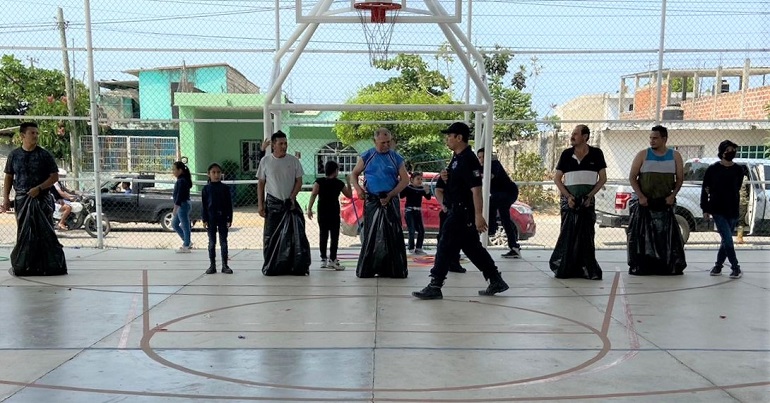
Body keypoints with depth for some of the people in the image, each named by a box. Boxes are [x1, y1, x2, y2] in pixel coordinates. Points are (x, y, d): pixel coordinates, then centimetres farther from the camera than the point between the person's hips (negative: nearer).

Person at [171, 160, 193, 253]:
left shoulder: (181, 181, -18)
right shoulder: (182, 180, 14)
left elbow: (180, 195, -23)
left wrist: (175, 207, -25)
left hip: (183, 205, -11)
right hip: (183, 205, 11)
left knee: (185, 226, -2)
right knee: (174, 224, 17)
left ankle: (186, 246, 6)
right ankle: (187, 242, 21)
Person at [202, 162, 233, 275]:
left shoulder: (225, 188, 2)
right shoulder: (206, 188, 1)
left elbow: (229, 204, 2)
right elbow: (204, 205, 2)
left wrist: (229, 219, -2)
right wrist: (204, 219, -4)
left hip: (223, 218, 0)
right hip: (211, 219, 0)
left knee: (223, 242, 4)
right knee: (212, 242, 6)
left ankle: (225, 265, 10)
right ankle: (212, 265, 13)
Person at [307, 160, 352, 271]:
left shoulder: (319, 181, 0)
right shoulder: (339, 183, 0)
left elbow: (314, 194, -15)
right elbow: (349, 195, 10)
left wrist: (309, 208, -16)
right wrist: (348, 183, 20)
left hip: (322, 214, 2)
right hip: (334, 213, -2)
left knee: (323, 236, 9)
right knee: (334, 237, 1)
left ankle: (323, 259, 11)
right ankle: (332, 260, -4)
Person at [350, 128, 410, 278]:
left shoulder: (396, 158, 5)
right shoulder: (366, 157, 5)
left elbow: (405, 179, 3)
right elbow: (354, 174, 13)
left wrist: (390, 195, -9)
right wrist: (357, 188, -7)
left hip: (391, 202, 0)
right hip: (371, 202, 0)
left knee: (393, 236, -2)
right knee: (370, 235, 1)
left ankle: (395, 270, 5)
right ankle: (366, 270, 8)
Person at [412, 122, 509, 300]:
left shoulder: (468, 160, -17)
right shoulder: (457, 158, 13)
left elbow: (476, 190, -23)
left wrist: (479, 216, -27)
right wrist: (447, 178, 4)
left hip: (463, 212, -10)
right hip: (458, 211, 10)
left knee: (446, 247, -6)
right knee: (473, 248, 15)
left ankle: (435, 287, 1)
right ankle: (496, 282, 24)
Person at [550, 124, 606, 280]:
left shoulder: (596, 154, 1)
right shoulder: (566, 154, 2)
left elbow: (602, 178, 4)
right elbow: (557, 178, 5)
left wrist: (590, 195, -6)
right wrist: (568, 196, -6)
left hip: (587, 200, 0)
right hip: (569, 199, 0)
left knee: (587, 235, -1)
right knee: (567, 233, -2)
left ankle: (588, 269, 5)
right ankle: (564, 269, 5)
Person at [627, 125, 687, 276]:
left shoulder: (675, 156, 5)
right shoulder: (643, 155, 0)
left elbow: (680, 178, 8)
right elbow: (632, 177, -2)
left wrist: (672, 195, -6)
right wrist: (640, 196, -11)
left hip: (665, 203, 1)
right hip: (644, 203, -1)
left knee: (668, 235, 2)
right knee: (640, 235, -2)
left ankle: (670, 266, 10)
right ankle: (638, 267, 4)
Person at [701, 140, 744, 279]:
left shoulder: (738, 170, 2)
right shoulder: (713, 169, -3)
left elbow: (737, 188, 14)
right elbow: (705, 189, 0)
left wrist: (736, 205, 14)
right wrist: (705, 209, -2)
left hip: (732, 210, 3)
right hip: (717, 210, -3)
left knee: (726, 240, 9)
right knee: (727, 239, -8)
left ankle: (718, 265, 23)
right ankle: (736, 268, 1)